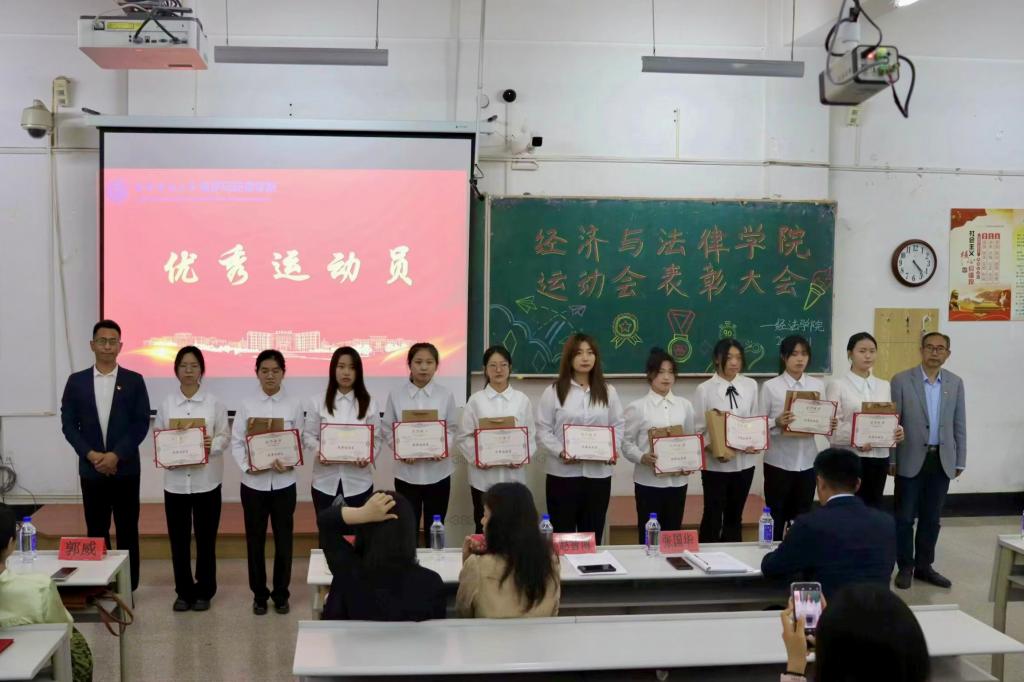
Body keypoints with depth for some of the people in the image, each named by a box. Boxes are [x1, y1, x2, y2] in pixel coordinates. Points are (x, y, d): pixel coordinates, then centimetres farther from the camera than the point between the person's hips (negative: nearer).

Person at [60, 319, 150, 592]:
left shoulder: (134, 380, 1)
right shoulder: (76, 381, 5)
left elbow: (141, 424, -4)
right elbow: (68, 423, 2)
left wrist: (116, 455, -14)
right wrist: (91, 454, -11)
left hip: (125, 469, -1)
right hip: (91, 469, 1)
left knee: (127, 531, 4)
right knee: (96, 531, 6)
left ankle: (127, 588, 12)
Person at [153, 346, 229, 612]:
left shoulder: (214, 403, 0)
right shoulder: (167, 403, 4)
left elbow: (225, 436, 0)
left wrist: (211, 446, -20)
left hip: (206, 480, -1)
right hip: (175, 480, 1)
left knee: (205, 538, 5)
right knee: (178, 539, 7)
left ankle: (203, 591, 18)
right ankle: (184, 591, 20)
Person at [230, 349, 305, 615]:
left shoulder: (294, 405, 0)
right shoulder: (247, 405, 0)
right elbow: (236, 442, -1)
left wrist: (290, 464, -17)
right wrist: (246, 466, -16)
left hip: (283, 482, 0)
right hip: (254, 482, 0)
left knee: (283, 539, 6)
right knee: (255, 540, 8)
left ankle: (281, 594, 21)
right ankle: (259, 594, 22)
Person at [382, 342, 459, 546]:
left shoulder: (445, 395, 1)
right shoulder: (396, 395, -1)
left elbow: (452, 429, 3)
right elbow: (388, 430, 1)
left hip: (437, 471, 1)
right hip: (407, 471, 0)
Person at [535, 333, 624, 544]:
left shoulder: (608, 391, 10)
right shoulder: (553, 391, 0)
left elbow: (618, 425, 10)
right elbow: (543, 431, -3)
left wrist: (613, 450, -9)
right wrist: (560, 452, -18)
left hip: (598, 473, 3)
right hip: (563, 473, -2)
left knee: (592, 536, 9)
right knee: (562, 535, 2)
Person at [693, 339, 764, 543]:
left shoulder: (751, 385, 3)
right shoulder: (705, 389, -7)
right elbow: (698, 429, -6)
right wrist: (711, 447, -22)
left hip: (744, 461, 4)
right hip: (715, 463, -3)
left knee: (735, 515, 15)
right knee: (713, 516, 3)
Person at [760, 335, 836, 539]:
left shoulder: (818, 385, 7)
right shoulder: (770, 386, -4)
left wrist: (830, 424, -11)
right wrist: (777, 422, -24)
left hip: (807, 461, 3)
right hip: (779, 461, -3)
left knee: (802, 517, 12)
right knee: (776, 516, 5)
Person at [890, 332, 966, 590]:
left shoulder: (955, 383, 6)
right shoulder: (902, 380, -5)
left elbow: (959, 425, 9)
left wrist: (960, 461, 7)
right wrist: (890, 459, -6)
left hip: (942, 460, 3)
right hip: (912, 460, -3)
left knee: (931, 518, 11)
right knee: (904, 517, 2)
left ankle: (924, 566, 22)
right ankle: (905, 567, 15)